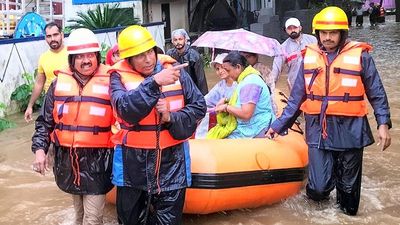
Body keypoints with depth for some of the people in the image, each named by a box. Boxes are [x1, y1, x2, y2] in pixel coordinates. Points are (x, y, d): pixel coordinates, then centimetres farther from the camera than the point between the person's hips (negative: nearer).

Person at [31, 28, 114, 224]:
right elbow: (45, 121, 9)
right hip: (66, 158, 4)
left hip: (97, 159, -4)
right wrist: (39, 149, -2)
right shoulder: (59, 83, 4)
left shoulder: (109, 82, -7)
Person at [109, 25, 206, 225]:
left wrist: (172, 118, -15)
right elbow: (126, 109, -25)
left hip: (171, 159, 1)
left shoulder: (173, 69, -1)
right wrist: (154, 82, -33)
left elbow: (199, 107, 1)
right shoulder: (119, 76, -6)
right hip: (133, 162, 0)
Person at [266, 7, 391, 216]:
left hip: (349, 130, -1)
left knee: (348, 184, 9)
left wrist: (383, 124, -8)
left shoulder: (359, 55, -2)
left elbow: (376, 94, 2)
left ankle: (347, 211, 37)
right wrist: (278, 125, 8)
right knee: (318, 188, -4)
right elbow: (296, 98, 11)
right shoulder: (309, 57, 7)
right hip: (318, 130, 2)